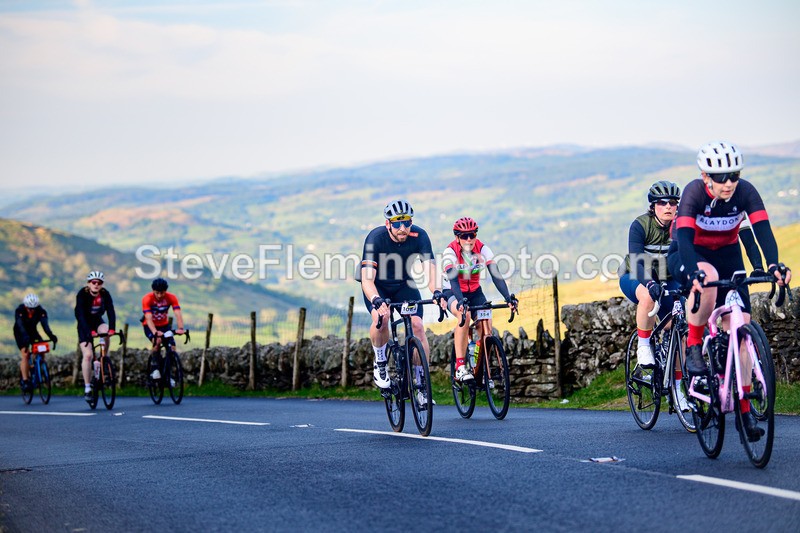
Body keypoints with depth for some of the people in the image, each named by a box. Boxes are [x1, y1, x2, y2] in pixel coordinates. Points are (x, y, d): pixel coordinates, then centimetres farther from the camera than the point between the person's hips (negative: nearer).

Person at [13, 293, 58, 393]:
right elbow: (20, 325, -42)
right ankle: (25, 381, -18)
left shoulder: (41, 311, -24)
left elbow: (44, 324, -37)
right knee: (25, 354, -21)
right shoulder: (19, 311, -29)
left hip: (32, 332, 3)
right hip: (21, 333, -3)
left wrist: (51, 335, -55)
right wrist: (25, 337, -60)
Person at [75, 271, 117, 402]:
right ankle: (87, 388, -10)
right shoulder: (82, 294, -23)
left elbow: (111, 312, -24)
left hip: (98, 322, 3)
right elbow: (80, 314, -32)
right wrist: (89, 331, -45)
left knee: (105, 331, -32)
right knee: (87, 355, -15)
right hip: (85, 326, -3)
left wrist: (112, 328, -41)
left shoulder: (105, 294, -15)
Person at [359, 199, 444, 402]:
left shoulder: (419, 236, -23)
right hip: (377, 285, -2)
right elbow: (367, 278, -37)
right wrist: (376, 300, -56)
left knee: (417, 325, -15)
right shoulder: (375, 238, -30)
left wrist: (437, 292, -50)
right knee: (382, 317, -32)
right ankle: (380, 363, -6)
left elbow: (430, 269, -29)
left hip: (403, 284, 2)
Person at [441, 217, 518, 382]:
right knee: (464, 314, -35)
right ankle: (460, 367, -34)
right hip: (453, 293, -3)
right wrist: (460, 300, -53)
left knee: (486, 327, -19)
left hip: (474, 292, 4)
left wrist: (508, 297, -38)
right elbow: (453, 279, -35)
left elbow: (496, 275, -22)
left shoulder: (483, 250, -14)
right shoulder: (451, 252, -23)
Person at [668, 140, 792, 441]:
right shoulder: (694, 192, -28)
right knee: (707, 277, -40)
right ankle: (694, 346, -19)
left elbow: (763, 230, -30)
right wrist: (694, 272, -57)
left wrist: (774, 264, -50)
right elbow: (684, 237, -39)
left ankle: (744, 408, -2)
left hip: (727, 256, 3)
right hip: (688, 256, -3)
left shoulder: (745, 192, -21)